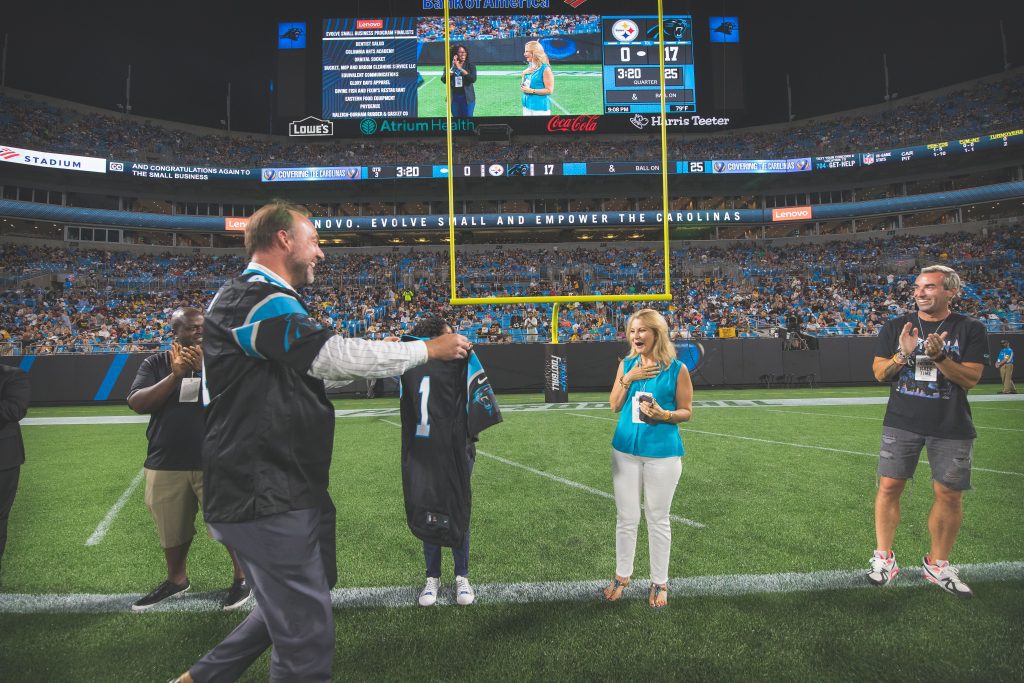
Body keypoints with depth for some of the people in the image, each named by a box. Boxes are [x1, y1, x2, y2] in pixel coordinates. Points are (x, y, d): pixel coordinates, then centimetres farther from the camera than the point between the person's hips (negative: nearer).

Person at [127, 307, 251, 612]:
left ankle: (243, 578, 20)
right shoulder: (156, 364, 5)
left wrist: (205, 369, -22)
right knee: (172, 530, 18)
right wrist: (174, 376, -18)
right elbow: (136, 403, -8)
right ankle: (176, 579, 40)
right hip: (166, 463, 3)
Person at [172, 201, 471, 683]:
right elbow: (335, 355, -23)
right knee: (307, 634, 0)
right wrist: (427, 349, -11)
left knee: (292, 608, 25)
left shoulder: (262, 300, 17)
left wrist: (411, 359, 15)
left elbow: (317, 363, 19)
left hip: (279, 489, 11)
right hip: (265, 497, -11)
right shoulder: (256, 298, -17)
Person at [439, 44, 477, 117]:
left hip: (467, 98, -2)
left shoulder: (470, 65, 2)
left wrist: (460, 69, -17)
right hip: (454, 98, 2)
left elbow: (473, 79, -13)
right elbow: (443, 80, -7)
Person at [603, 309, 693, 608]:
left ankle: (659, 583, 26)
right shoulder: (626, 365, 4)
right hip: (626, 450, 3)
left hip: (662, 452, -3)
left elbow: (686, 411, -2)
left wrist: (664, 415, -21)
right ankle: (622, 576, 31)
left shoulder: (677, 369, -7)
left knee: (658, 519, 9)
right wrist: (628, 379, -11)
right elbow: (614, 406, 3)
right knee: (626, 518, 13)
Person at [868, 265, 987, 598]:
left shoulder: (970, 330, 0)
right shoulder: (896, 327, 4)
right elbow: (879, 373, 2)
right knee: (889, 486, -1)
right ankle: (884, 558, 13)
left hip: (951, 428, 0)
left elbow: (970, 378, -7)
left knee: (950, 495, 5)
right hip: (901, 422, 1)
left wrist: (939, 357, -23)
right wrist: (902, 354, -17)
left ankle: (937, 564, 23)